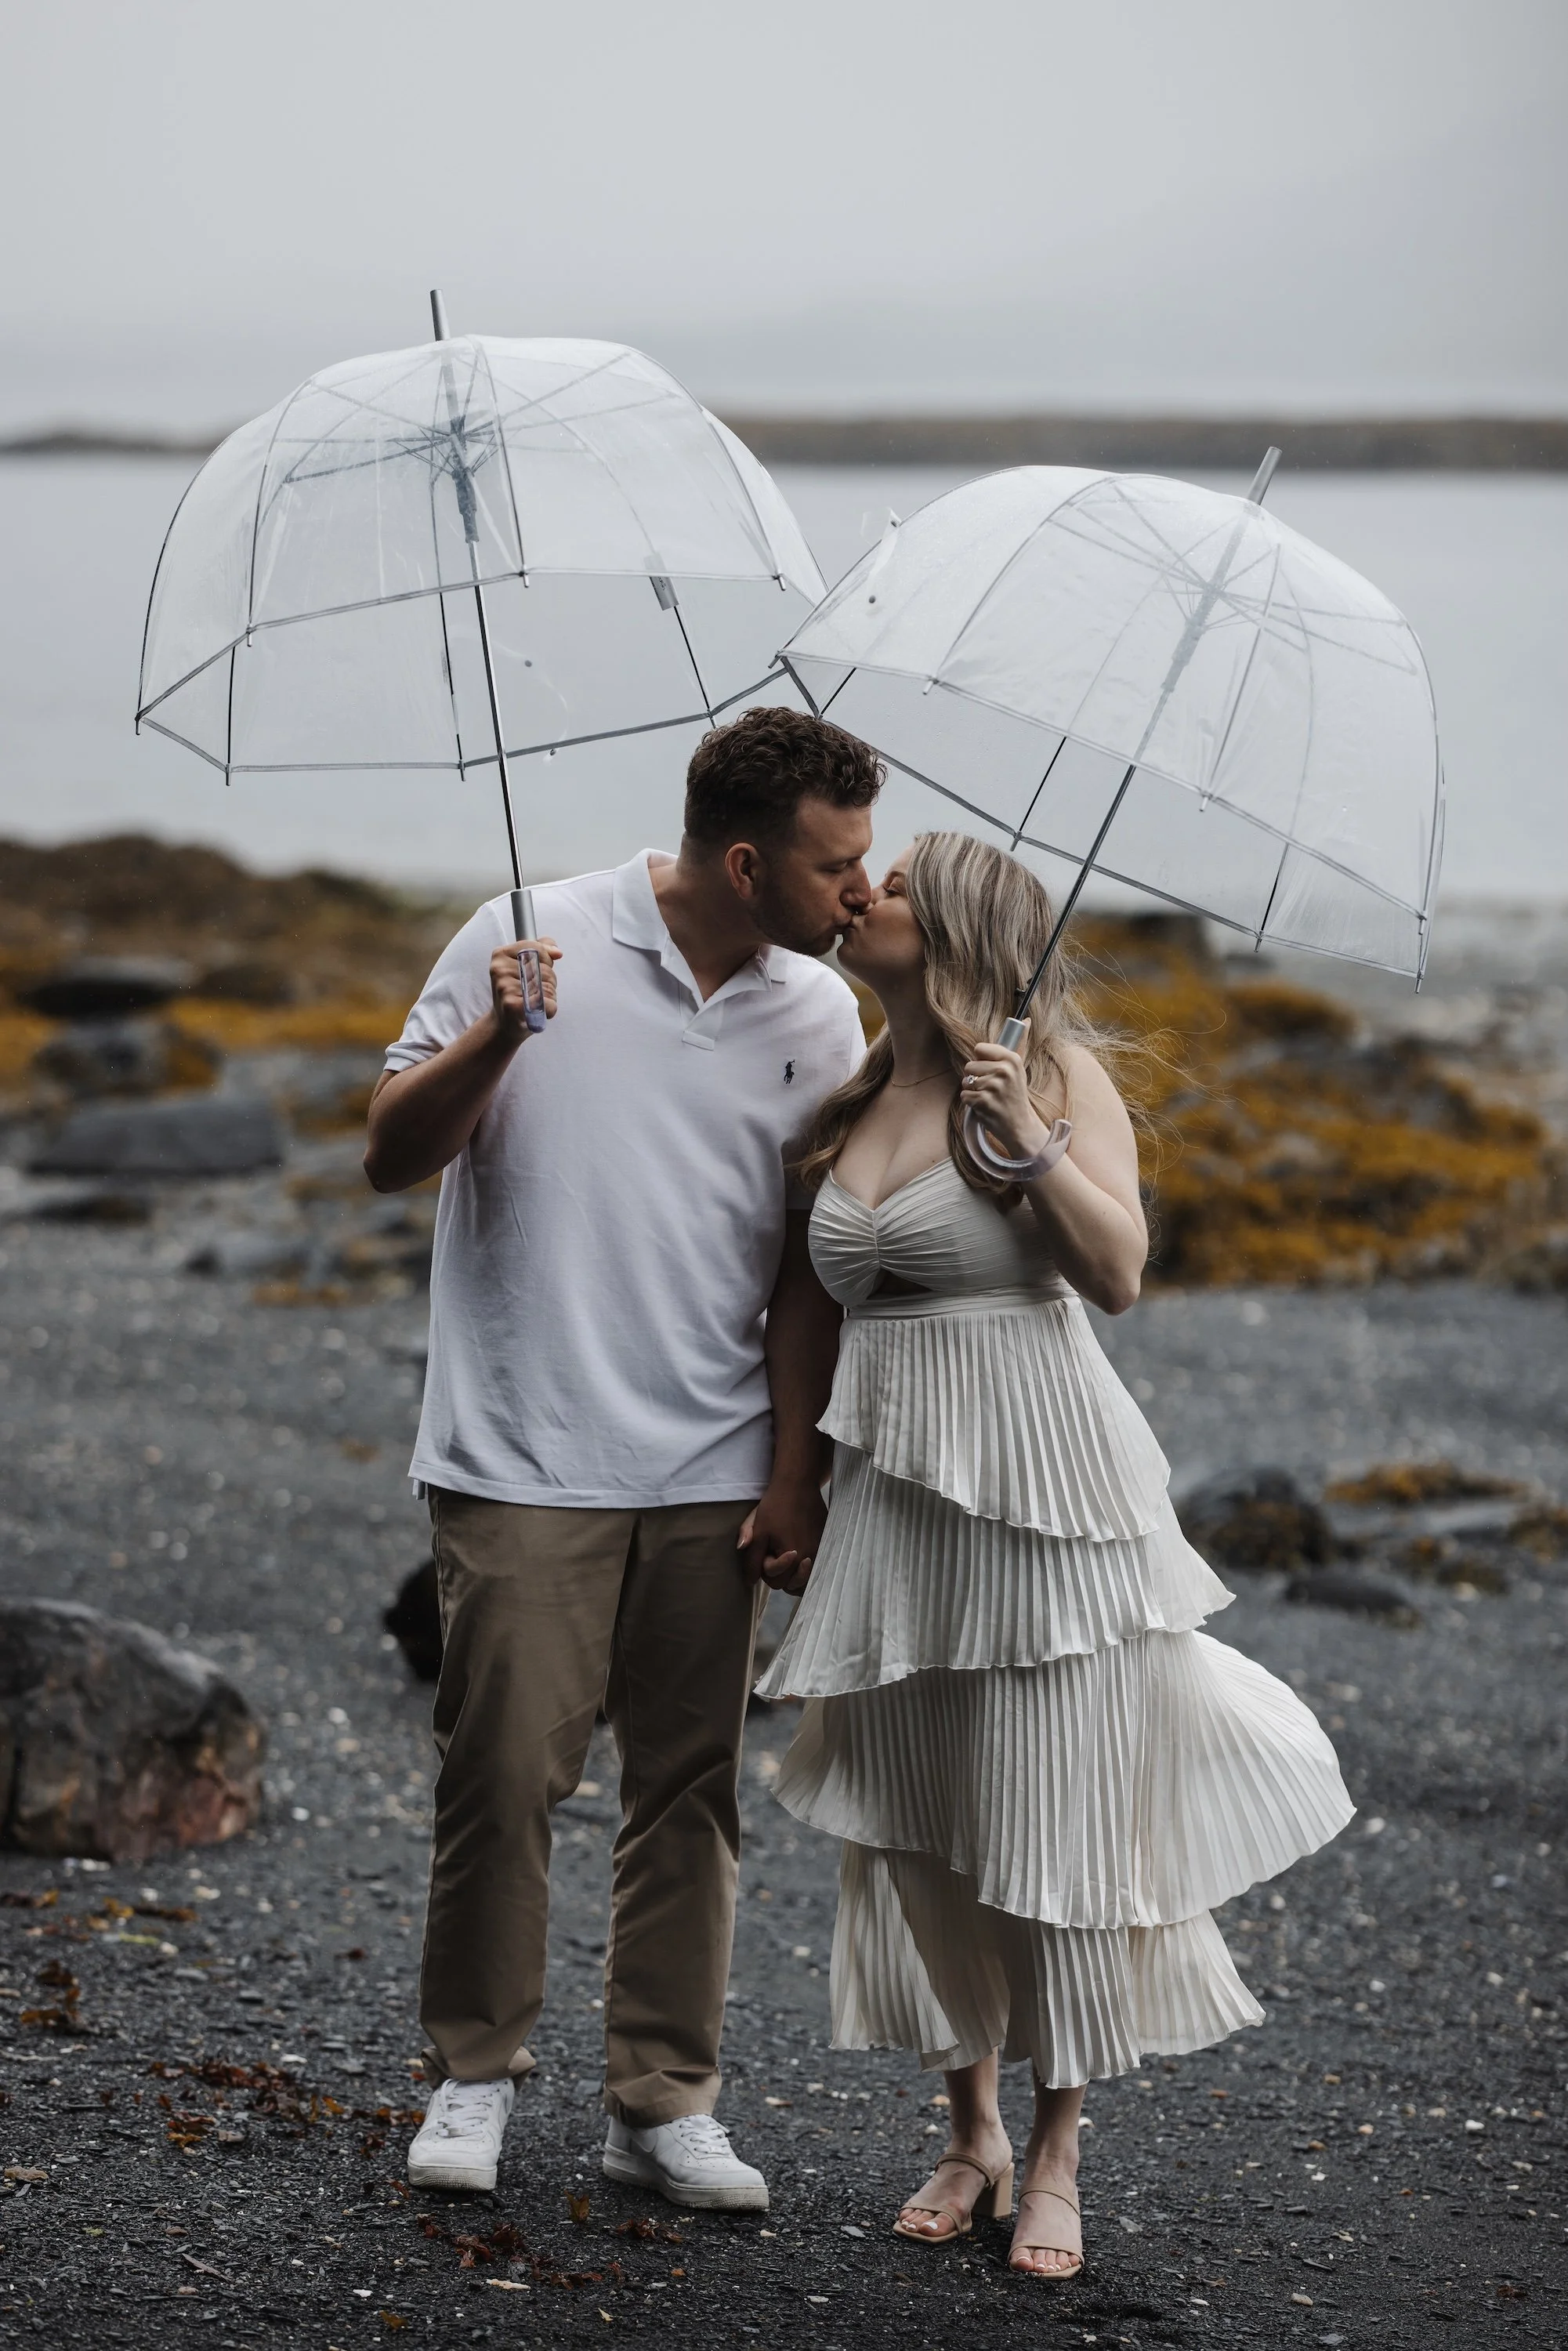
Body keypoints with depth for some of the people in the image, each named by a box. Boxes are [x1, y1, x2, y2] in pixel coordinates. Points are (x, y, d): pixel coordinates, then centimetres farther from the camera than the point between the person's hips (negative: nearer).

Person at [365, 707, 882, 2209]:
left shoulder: (818, 1017, 6)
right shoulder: (530, 942, -5)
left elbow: (807, 1266, 9)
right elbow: (391, 1159, -3)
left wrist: (795, 1469, 3)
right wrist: (494, 1039, -21)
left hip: (713, 1476, 3)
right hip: (525, 1462, -3)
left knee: (689, 1787, 4)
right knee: (503, 1769, -3)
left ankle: (663, 2101, 13)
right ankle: (472, 2073, 15)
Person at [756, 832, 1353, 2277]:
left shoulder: (1051, 1072, -3)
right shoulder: (855, 1107, 14)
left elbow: (1119, 1274, -13)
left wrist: (1031, 1146, -23)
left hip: (1038, 1482, -6)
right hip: (894, 1492, 6)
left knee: (1052, 1816, 0)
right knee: (915, 1827, 7)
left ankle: (1057, 2159, 11)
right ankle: (971, 2137, 20)